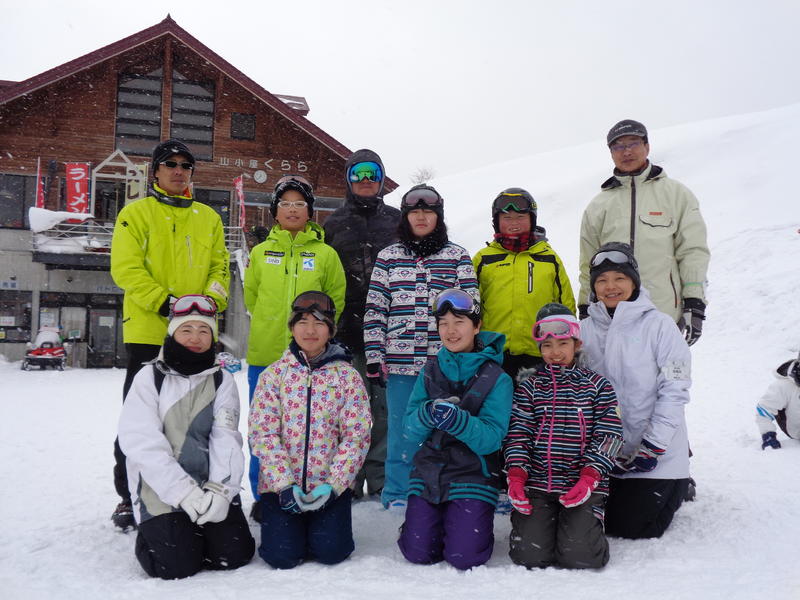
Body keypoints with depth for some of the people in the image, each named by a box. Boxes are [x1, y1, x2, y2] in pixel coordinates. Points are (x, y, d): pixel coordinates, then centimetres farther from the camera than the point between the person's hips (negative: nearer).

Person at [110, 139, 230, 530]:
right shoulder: (135, 213, 3)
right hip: (148, 332, -3)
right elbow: (125, 267, -8)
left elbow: (220, 266, 11)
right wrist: (165, 303, -18)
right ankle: (129, 497, 15)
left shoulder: (209, 218, 15)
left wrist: (212, 301, -9)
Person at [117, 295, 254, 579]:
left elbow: (226, 439, -5)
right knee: (177, 564, -16)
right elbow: (141, 441, -11)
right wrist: (183, 491, -20)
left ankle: (196, 531, 21)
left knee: (235, 554, -9)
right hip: (160, 486, -2)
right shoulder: (150, 377, -1)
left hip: (210, 486, 3)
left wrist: (219, 489, -21)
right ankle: (153, 533, 16)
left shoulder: (221, 380, 6)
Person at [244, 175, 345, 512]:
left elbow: (336, 301, 7)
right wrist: (272, 325, 9)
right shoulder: (260, 252, 9)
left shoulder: (325, 254, 4)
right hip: (264, 354, 2)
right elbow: (251, 296, 16)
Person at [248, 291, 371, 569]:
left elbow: (356, 435, -4)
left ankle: (323, 525, 20)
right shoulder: (274, 375, 0)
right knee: (283, 556, -12)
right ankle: (290, 526, 21)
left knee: (330, 551, -13)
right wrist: (284, 485, -14)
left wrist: (332, 485, -13)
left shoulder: (347, 376, 0)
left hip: (330, 485, 0)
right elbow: (262, 433, -5)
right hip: (281, 484, 0)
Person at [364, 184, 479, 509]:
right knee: (402, 430, 6)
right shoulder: (388, 257, 9)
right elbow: (375, 309, 7)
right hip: (400, 361, 1)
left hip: (444, 361, 0)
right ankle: (397, 493, 20)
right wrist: (374, 355, 0)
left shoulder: (458, 257, 7)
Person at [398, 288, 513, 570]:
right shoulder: (430, 370, 5)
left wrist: (456, 419, -32)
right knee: (417, 553, -3)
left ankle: (469, 523, 21)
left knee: (464, 557, -11)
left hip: (473, 475, -3)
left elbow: (491, 438, -15)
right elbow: (410, 430, -1)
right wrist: (428, 414, -23)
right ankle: (439, 521, 28)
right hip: (428, 472, 3)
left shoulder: (496, 377, -6)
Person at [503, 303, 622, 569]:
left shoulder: (597, 385, 6)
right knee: (529, 554, -13)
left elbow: (609, 435, 1)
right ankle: (537, 523, 19)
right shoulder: (529, 387, 9)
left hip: (583, 486, -1)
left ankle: (588, 523, 14)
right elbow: (518, 433, 3)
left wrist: (590, 477, -12)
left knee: (579, 555, -18)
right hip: (537, 484, 1)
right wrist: (516, 475, -11)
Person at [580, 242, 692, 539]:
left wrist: (652, 448, -16)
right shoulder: (585, 330, 3)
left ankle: (675, 487, 26)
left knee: (630, 528, -2)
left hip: (657, 456, -4)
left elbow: (675, 389, -12)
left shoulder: (658, 325, -9)